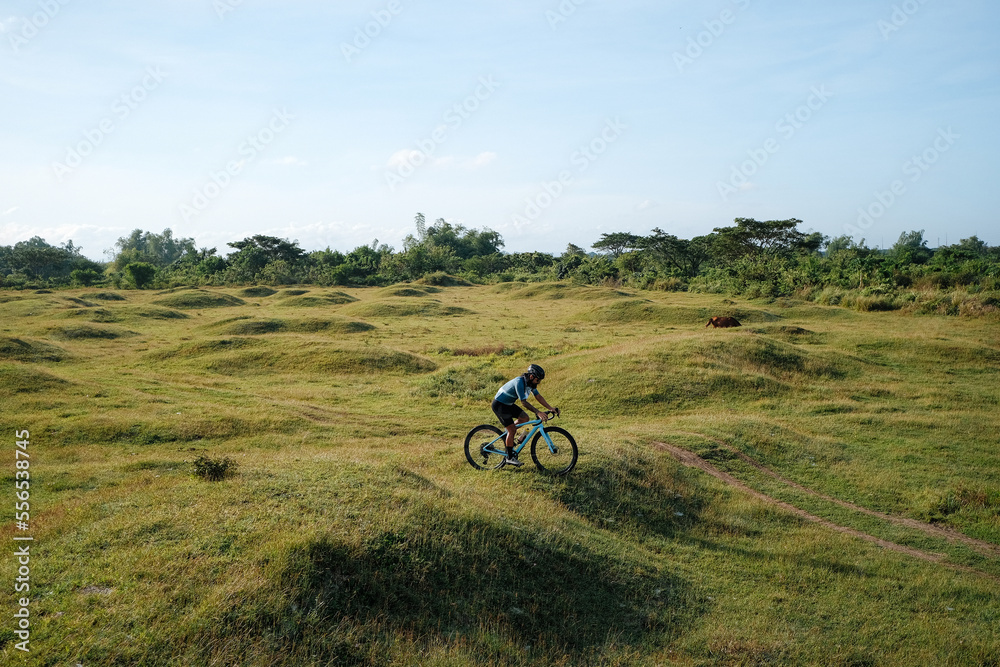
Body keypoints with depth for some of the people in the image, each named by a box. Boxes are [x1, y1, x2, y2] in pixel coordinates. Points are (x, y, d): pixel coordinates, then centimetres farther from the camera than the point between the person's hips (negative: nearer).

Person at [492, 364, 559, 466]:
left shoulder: (530, 382, -2)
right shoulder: (519, 382, -30)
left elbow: (538, 396, 3)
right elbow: (524, 402, -33)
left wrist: (551, 408, -4)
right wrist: (538, 412, -39)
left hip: (508, 404, 9)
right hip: (499, 404, -9)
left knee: (524, 418, 3)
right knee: (512, 429, -10)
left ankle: (508, 437, 19)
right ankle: (510, 458, -1)